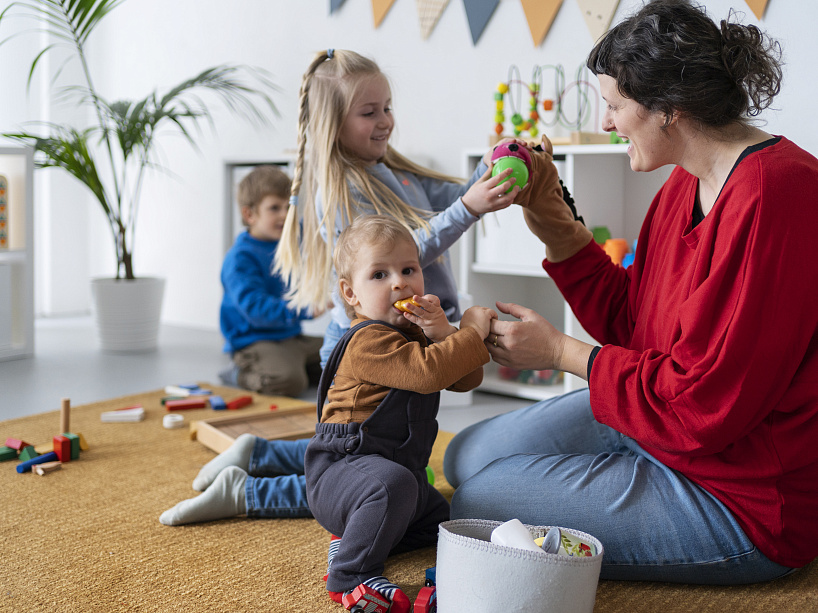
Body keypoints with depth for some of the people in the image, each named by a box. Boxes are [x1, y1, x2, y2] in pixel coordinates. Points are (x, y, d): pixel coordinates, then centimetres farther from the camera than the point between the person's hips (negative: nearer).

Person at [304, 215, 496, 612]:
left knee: (439, 518, 26)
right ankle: (351, 575, -24)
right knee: (392, 483, -41)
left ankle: (351, 538, 14)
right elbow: (428, 372, -35)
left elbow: (465, 381, 3)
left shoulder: (415, 334, 12)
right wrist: (471, 332, -24)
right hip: (341, 469, -10)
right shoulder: (369, 340, -20)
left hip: (399, 469, 10)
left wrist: (443, 334, -14)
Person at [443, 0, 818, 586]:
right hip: (676, 424, 10)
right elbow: (631, 320, 11)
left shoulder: (769, 197, -28)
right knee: (467, 458, 11)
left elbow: (703, 404, -27)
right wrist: (555, 225, 0)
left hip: (744, 502, -9)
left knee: (477, 505, -8)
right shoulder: (688, 184, 4)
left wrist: (561, 352, -15)